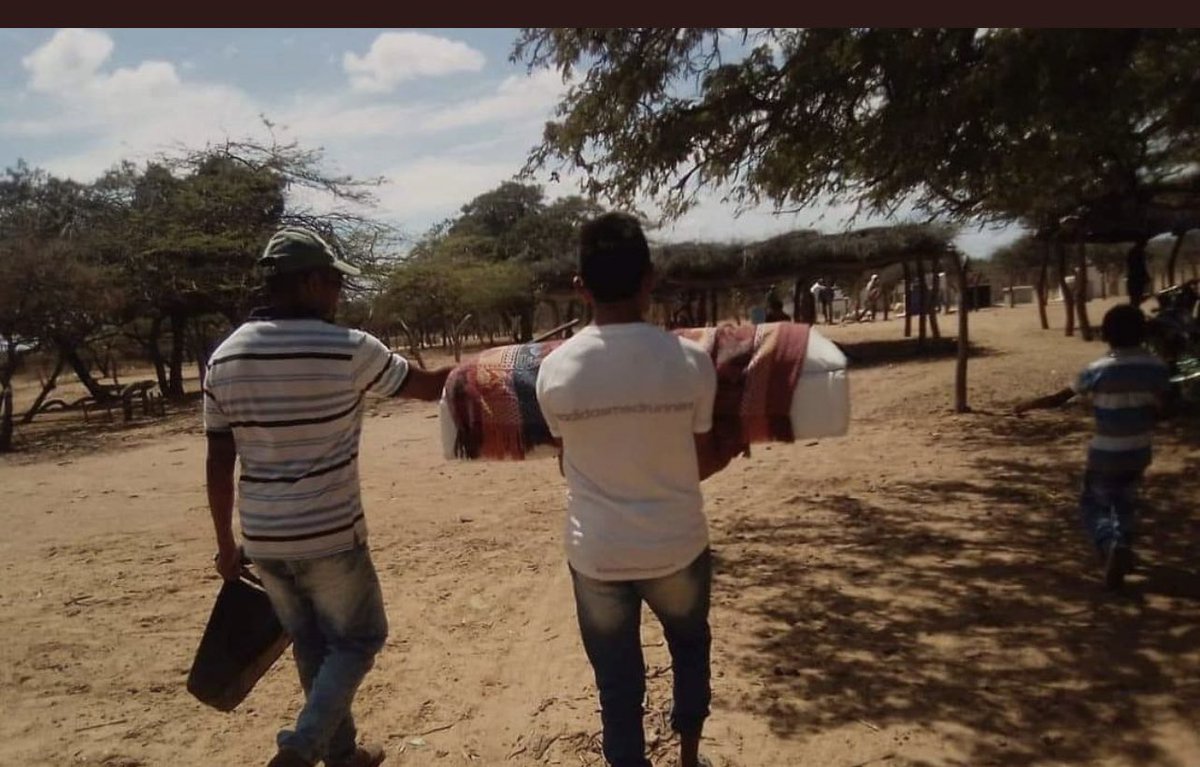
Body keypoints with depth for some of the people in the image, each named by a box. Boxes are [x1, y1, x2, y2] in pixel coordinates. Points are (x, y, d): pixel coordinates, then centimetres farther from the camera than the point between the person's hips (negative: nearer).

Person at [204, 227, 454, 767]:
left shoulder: (224, 358, 1)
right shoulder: (349, 349, -14)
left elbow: (218, 465, 4)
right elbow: (428, 387, 1)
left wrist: (226, 545, 14)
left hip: (262, 540, 6)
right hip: (329, 537, -5)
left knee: (311, 647, 21)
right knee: (358, 639, 16)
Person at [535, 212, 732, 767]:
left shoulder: (555, 371, -12)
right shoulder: (691, 362, -15)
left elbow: (567, 464, 3)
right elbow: (703, 463, -3)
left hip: (596, 554, 0)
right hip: (677, 547, 1)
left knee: (617, 681, 17)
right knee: (690, 645, 30)